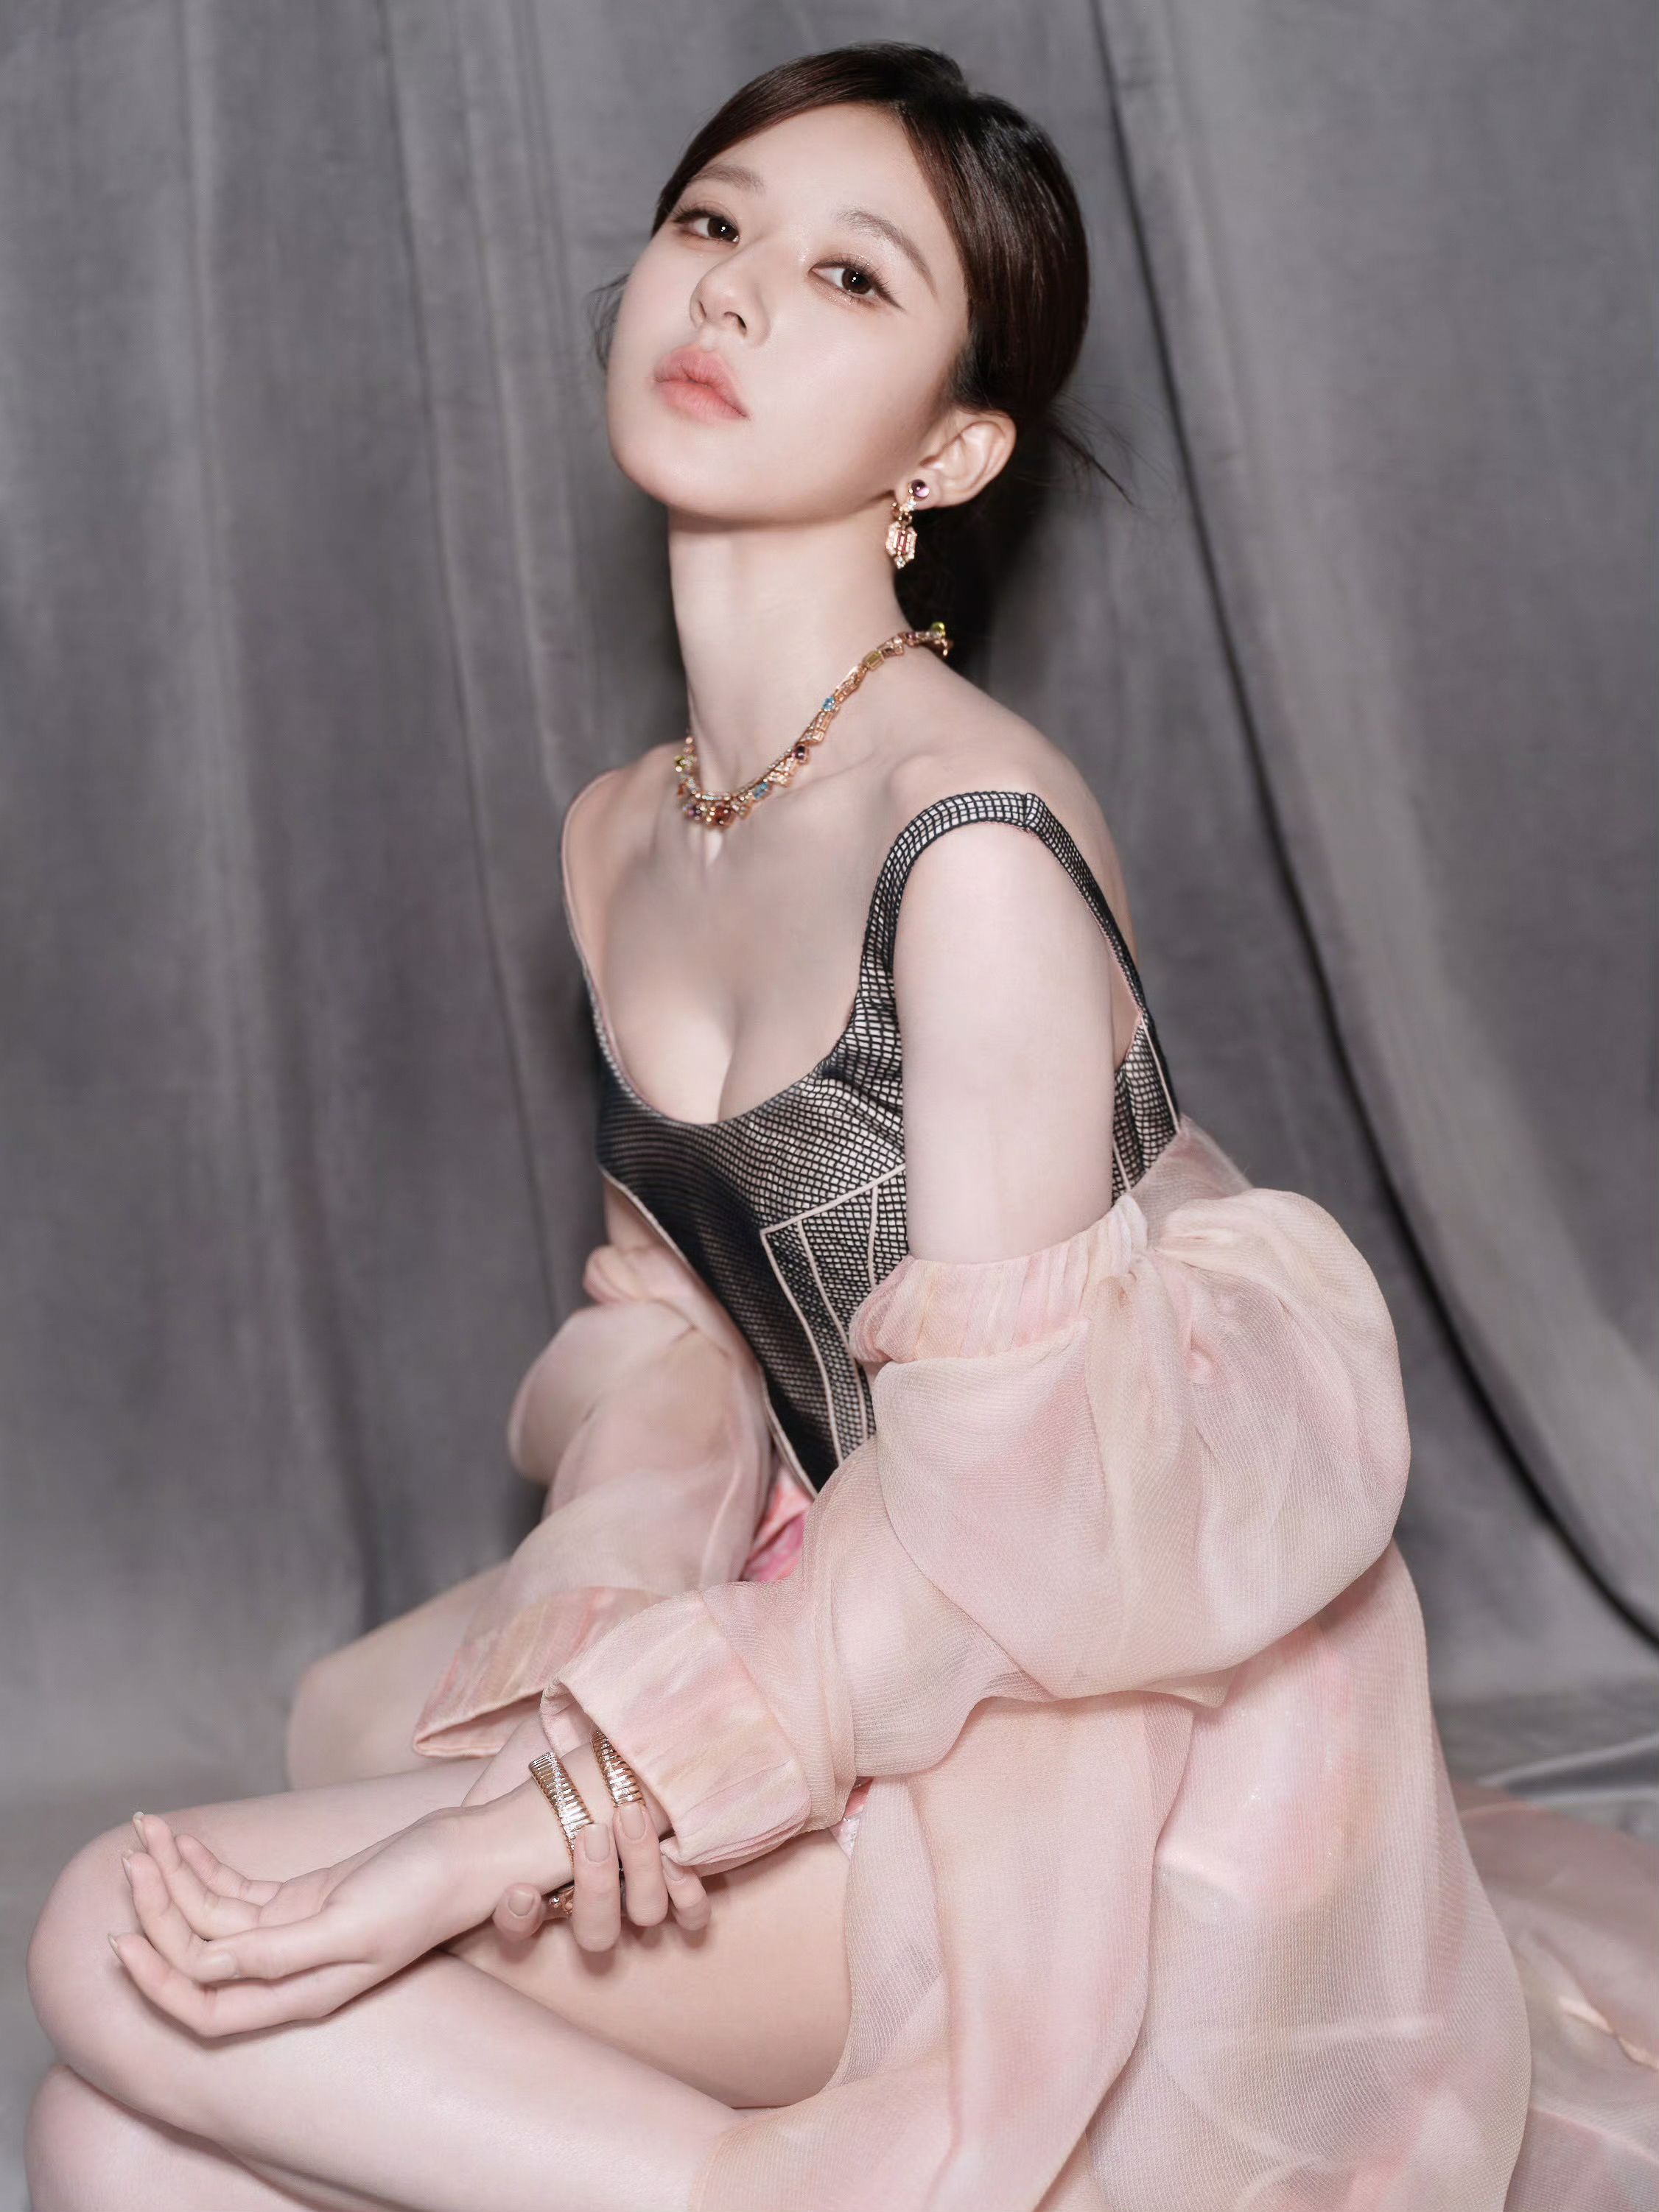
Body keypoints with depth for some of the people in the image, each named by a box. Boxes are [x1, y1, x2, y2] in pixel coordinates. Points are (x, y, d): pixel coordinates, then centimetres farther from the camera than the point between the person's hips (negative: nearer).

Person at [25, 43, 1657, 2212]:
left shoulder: (976, 838, -20)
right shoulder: (622, 837, 7)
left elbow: (1000, 1491, -20)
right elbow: (675, 1306, 7)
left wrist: (530, 1825, -22)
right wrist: (586, 1649, -13)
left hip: (1081, 1746, -7)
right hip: (834, 1634, 7)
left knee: (129, 1946, -15)